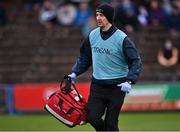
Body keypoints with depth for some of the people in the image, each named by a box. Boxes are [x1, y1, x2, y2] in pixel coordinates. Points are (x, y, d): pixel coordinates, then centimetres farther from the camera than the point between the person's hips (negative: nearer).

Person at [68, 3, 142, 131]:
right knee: (92, 117, -9)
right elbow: (85, 58, 18)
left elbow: (135, 62, -11)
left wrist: (129, 81, -24)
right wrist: (75, 73, 6)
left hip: (117, 87, -4)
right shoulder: (92, 35, 4)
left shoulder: (122, 38, -11)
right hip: (97, 85, 4)